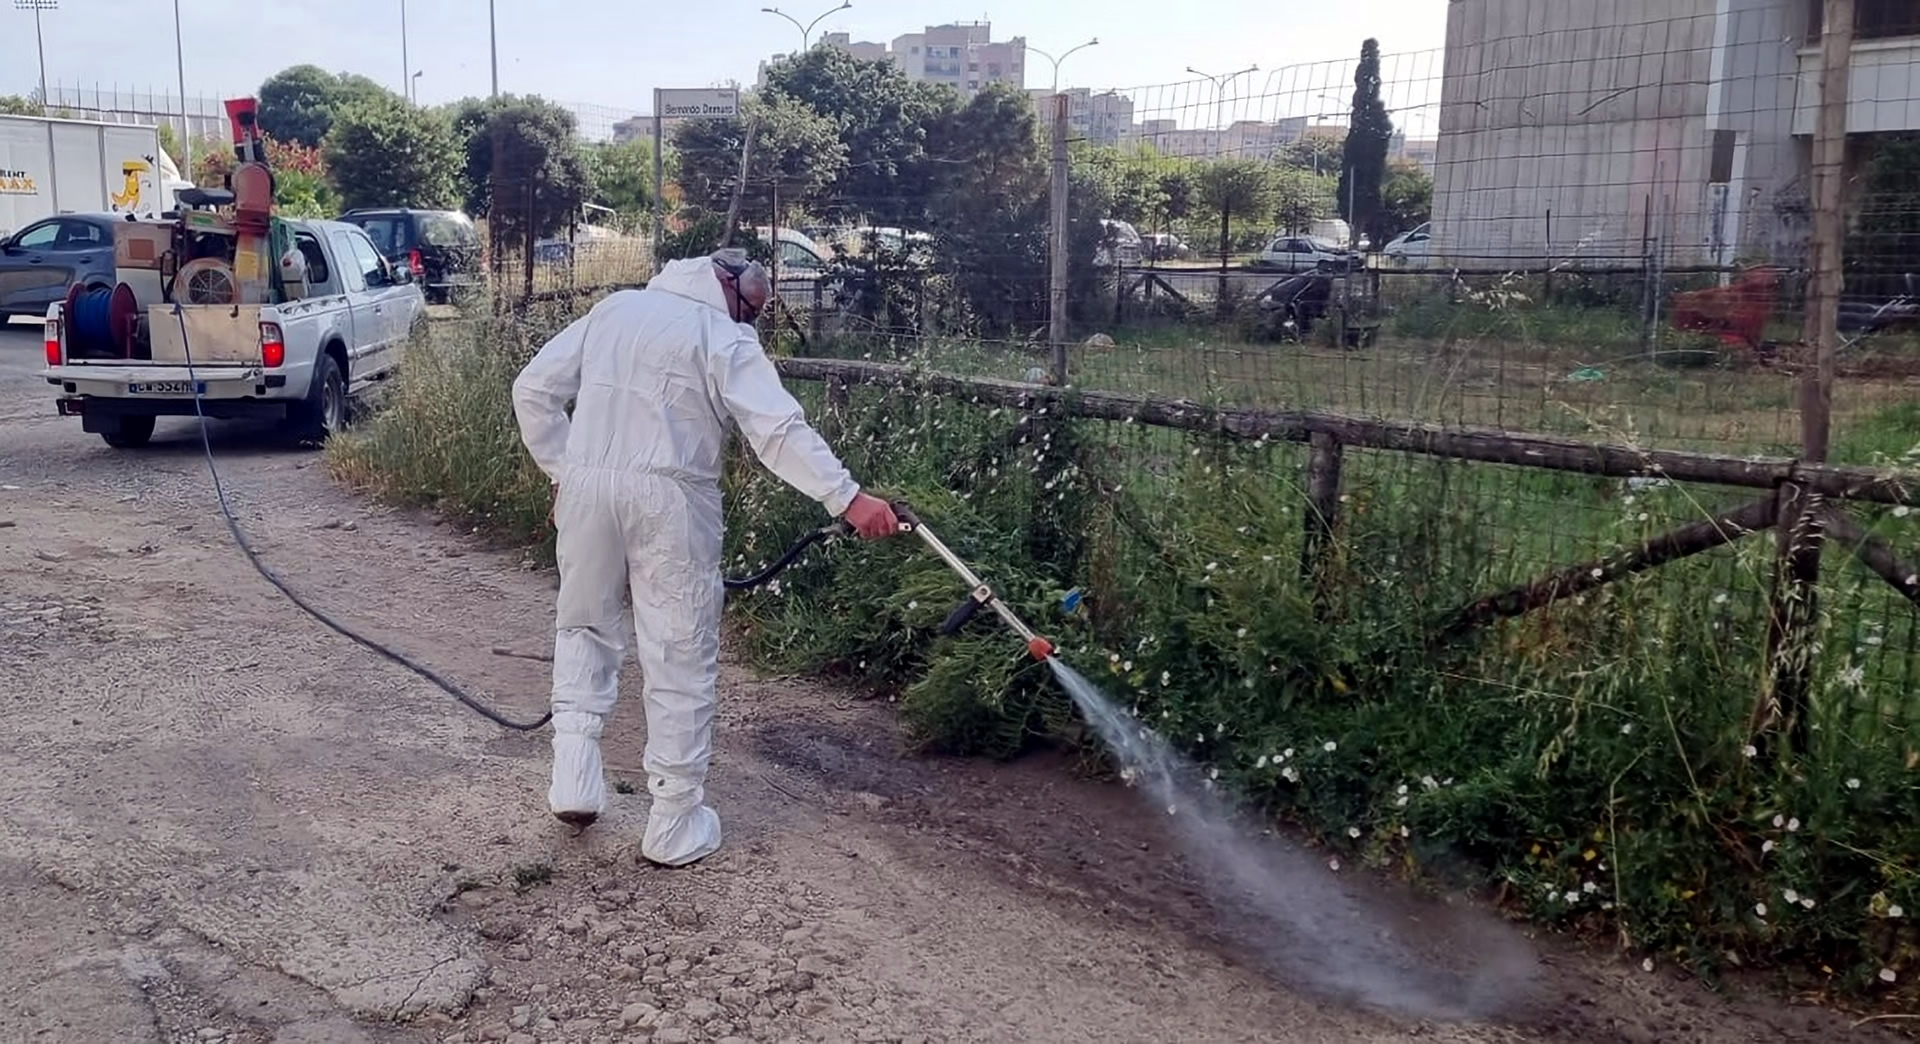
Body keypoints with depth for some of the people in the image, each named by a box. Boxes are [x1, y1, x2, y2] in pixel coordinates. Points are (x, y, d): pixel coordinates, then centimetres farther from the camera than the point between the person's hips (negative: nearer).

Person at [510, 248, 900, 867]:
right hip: (669, 498, -5)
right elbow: (780, 429, -14)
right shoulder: (726, 338, 0)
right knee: (681, 658, 4)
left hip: (587, 486, 5)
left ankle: (573, 778, 14)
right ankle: (675, 825, 12)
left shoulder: (614, 308, 16)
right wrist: (848, 498, -17)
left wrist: (562, 470, 17)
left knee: (584, 624, 25)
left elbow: (533, 390, 14)